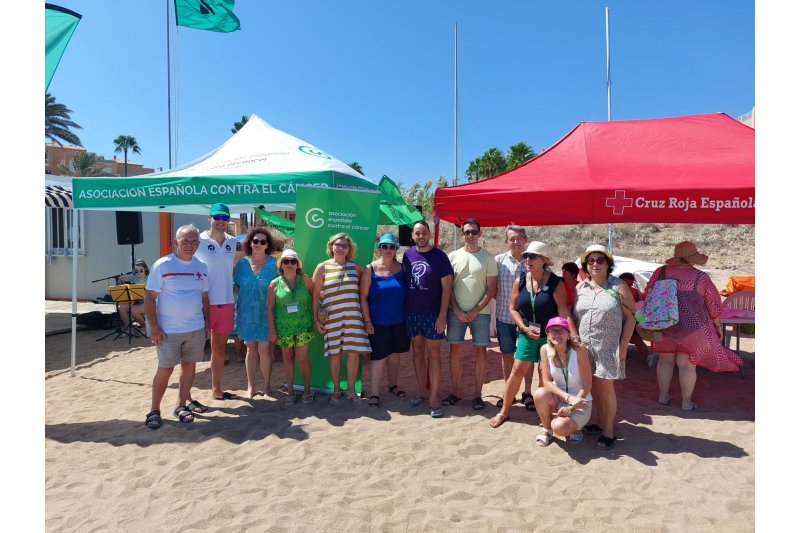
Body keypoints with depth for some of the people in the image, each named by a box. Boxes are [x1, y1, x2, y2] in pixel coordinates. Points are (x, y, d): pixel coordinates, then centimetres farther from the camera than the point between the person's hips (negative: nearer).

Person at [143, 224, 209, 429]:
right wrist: (154, 326, -14)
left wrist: (206, 323, 10)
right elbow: (149, 297, -9)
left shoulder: (201, 267, 6)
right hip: (169, 330, -4)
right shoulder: (162, 265, -9)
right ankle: (154, 410, 17)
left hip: (196, 329, 5)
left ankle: (181, 405, 26)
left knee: (189, 366, 11)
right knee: (165, 369, 2)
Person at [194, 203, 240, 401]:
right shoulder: (199, 241, -7)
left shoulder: (232, 242, 7)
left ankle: (216, 389, 29)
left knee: (219, 348, 16)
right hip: (203, 303, -5)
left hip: (226, 303, 5)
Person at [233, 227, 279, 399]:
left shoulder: (273, 263, -4)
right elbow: (236, 286, 11)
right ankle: (251, 387, 20)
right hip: (247, 312, 2)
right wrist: (238, 310, 6)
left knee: (264, 349, -1)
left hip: (266, 313, -2)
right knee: (251, 349, 10)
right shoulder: (241, 264, 3)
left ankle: (266, 387, 13)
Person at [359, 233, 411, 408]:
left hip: (399, 321, 3)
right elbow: (363, 297, -7)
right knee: (378, 357, 0)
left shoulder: (402, 268, 1)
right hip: (378, 323, -3)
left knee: (395, 354, 15)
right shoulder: (370, 269, -6)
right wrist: (367, 321, -10)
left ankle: (393, 385, 33)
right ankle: (374, 393, 9)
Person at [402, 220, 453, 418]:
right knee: (417, 351, 13)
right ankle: (421, 390, 26)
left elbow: (446, 287, -8)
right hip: (411, 312, 4)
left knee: (433, 354, 0)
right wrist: (403, 309, 6)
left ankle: (434, 397, 7)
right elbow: (404, 280, 11)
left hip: (432, 313, -4)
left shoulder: (439, 256, -7)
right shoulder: (408, 254, 4)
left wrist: (442, 315, -14)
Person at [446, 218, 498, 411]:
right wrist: (457, 310, -6)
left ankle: (478, 395, 11)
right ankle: (455, 392, 18)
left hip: (480, 312, -1)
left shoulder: (488, 258, 2)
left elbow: (491, 289, -1)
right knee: (455, 350, 6)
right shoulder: (453, 256, 5)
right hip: (456, 311, 1)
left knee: (480, 352, 1)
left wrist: (475, 311, -9)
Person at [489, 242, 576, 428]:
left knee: (545, 373, 4)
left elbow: (564, 313, -15)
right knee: (517, 370, 2)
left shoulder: (555, 283, -11)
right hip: (527, 334, 3)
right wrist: (525, 328, -8)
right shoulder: (520, 281, -1)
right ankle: (504, 411, 15)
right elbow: (513, 308, 5)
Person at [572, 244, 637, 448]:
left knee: (605, 387, -2)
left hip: (608, 347, -4)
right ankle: (601, 422, 28)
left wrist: (623, 346, -8)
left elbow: (630, 317, -4)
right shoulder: (580, 288, 8)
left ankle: (608, 430, 13)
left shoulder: (618, 286, -4)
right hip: (585, 346, 4)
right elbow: (574, 316, 13)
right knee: (593, 386, 11)